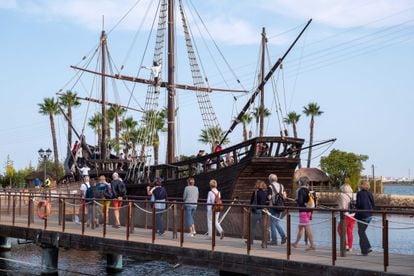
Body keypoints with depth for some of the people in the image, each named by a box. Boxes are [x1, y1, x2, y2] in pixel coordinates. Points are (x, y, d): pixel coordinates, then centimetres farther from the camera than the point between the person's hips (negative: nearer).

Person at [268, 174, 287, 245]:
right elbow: (285, 196, 4)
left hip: (273, 206, -5)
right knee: (277, 222, 18)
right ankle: (283, 235, 0)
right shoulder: (281, 186, 8)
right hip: (281, 206, 5)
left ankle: (274, 240, 4)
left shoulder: (270, 186, -8)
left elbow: (269, 197, -14)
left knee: (273, 223, 3)